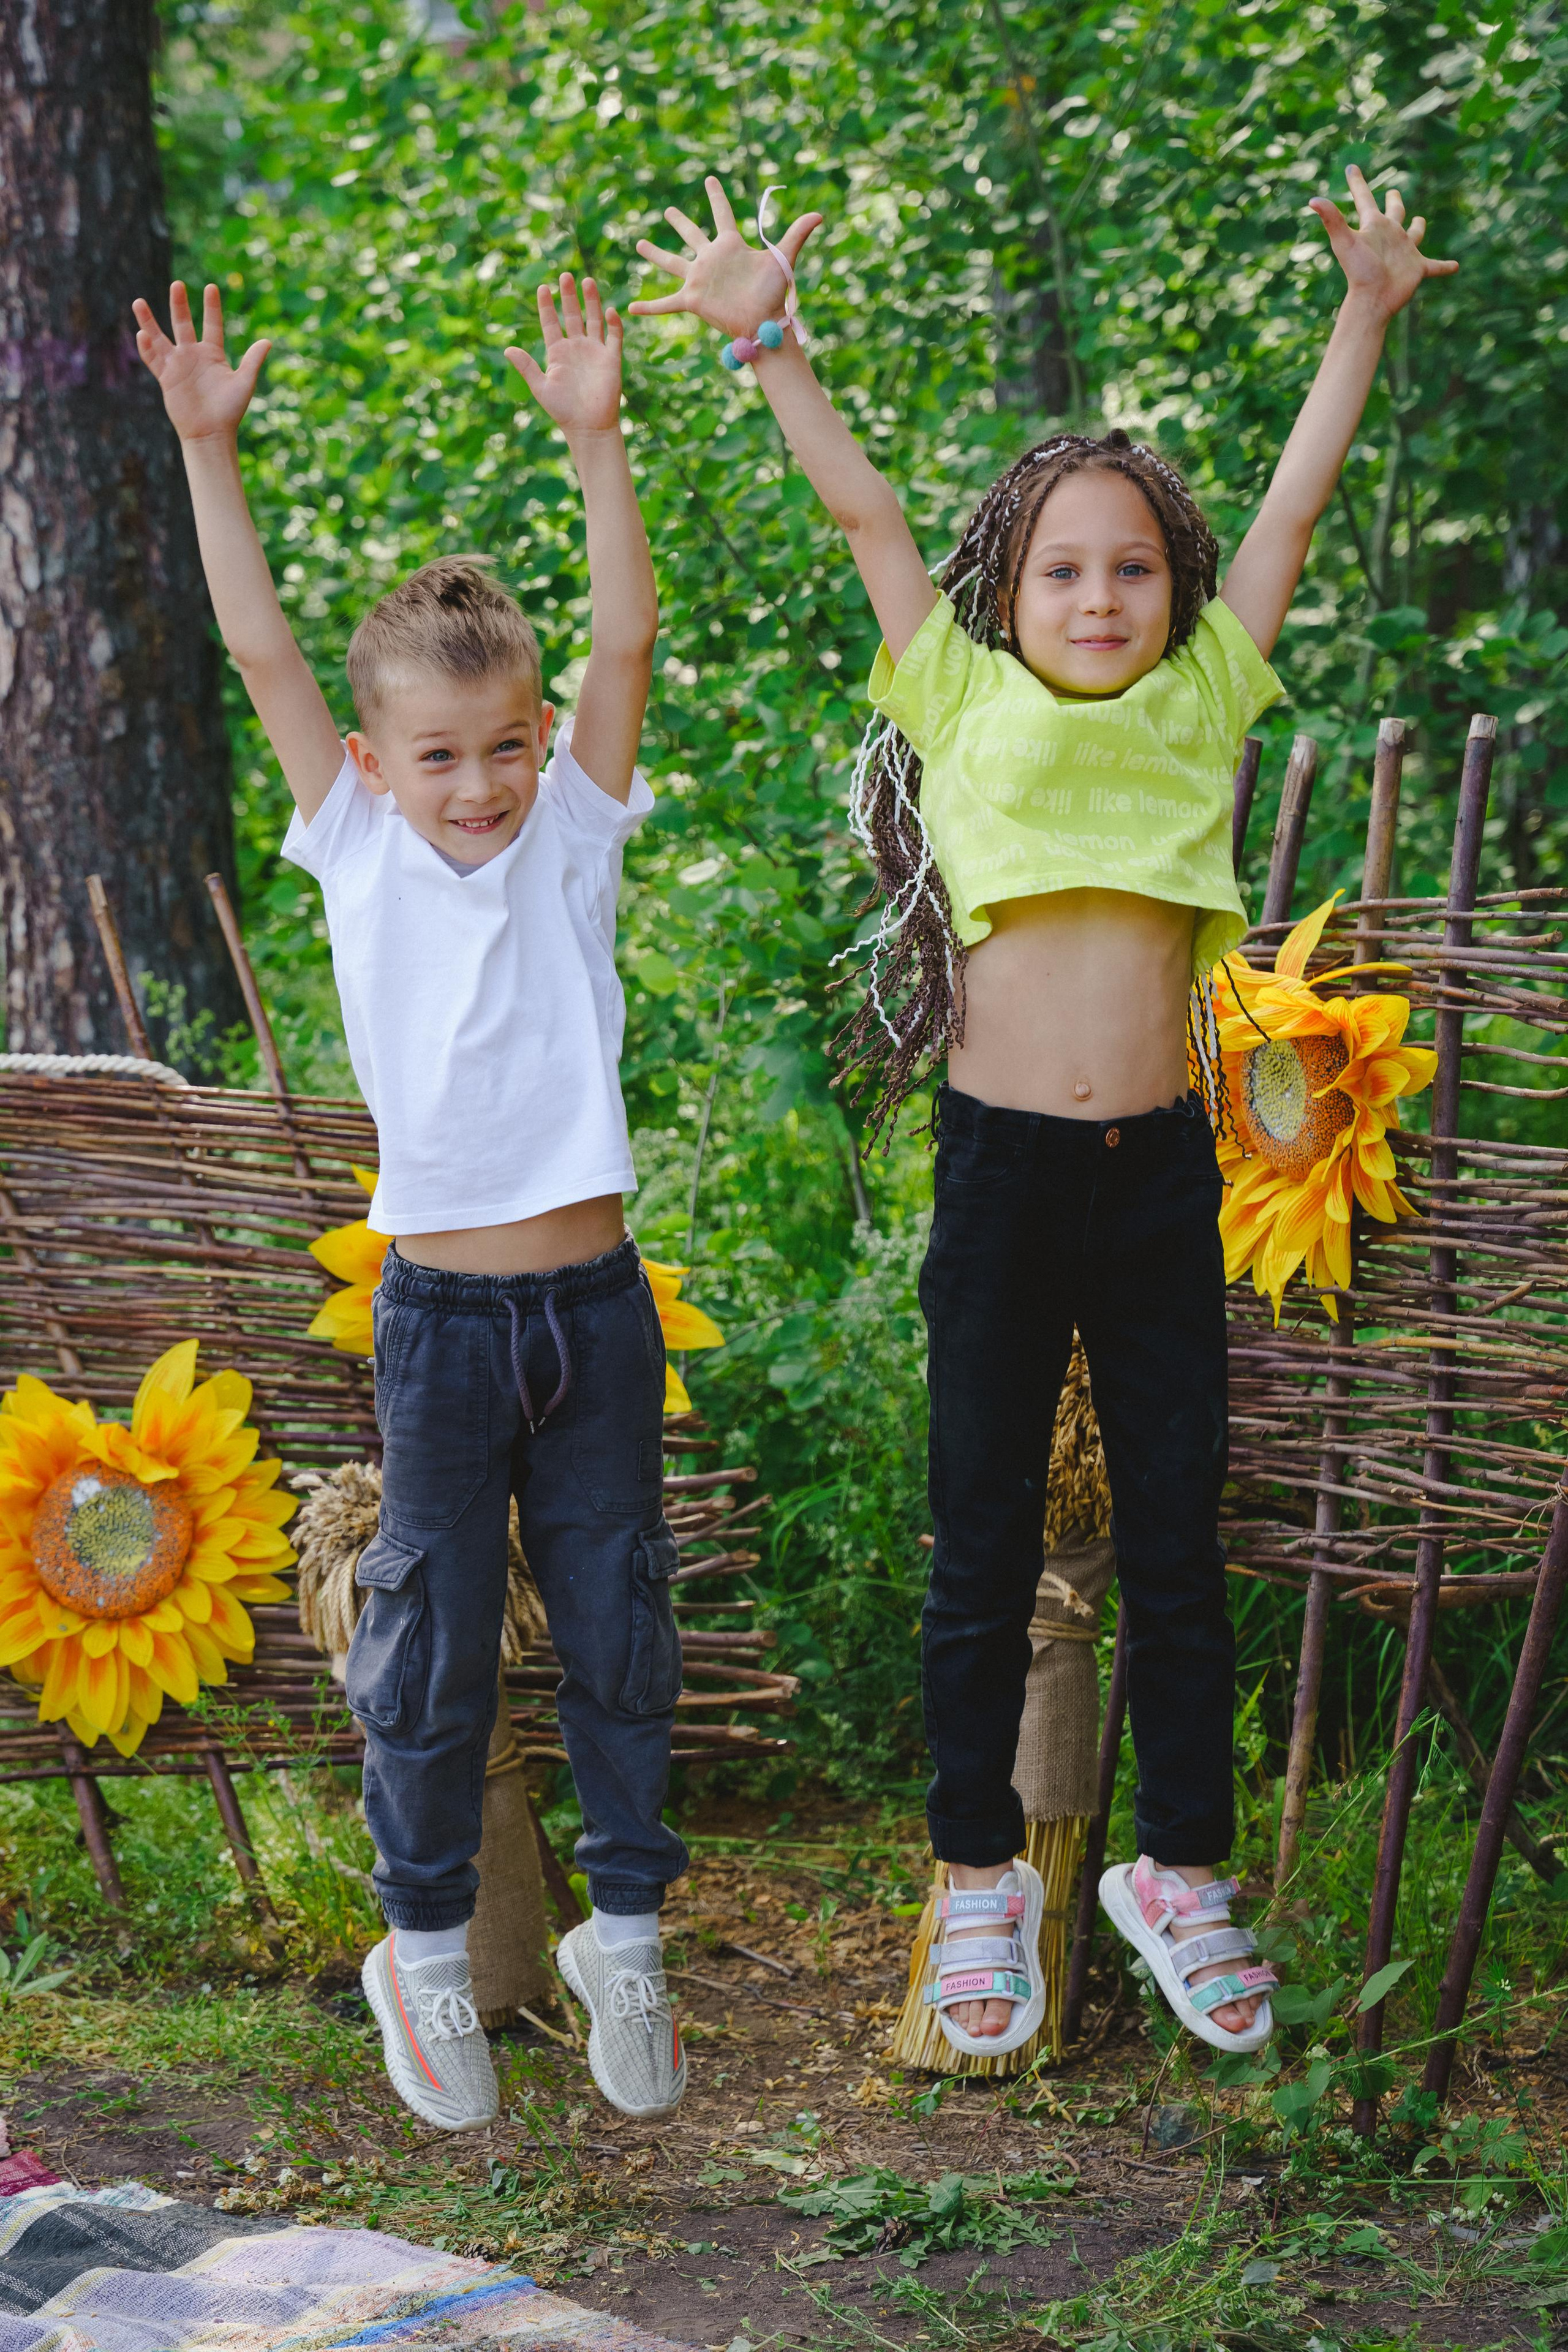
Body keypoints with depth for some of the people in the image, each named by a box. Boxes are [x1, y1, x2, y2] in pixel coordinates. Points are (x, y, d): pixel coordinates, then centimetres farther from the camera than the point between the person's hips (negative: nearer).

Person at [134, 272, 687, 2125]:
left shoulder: (570, 838, 2)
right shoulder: (359, 851, 1)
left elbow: (625, 644, -7)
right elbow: (263, 656, -4)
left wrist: (595, 443, -16)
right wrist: (208, 451, -9)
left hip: (592, 1302, 1)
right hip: (437, 1310, -1)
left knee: (618, 1626, 10)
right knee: (429, 1638, 7)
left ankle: (626, 1936, 26)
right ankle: (428, 1951, 24)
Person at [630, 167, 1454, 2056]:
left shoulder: (1200, 705, 8)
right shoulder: (969, 707, 3)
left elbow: (1293, 508, 13)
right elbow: (864, 515, 2)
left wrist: (1367, 313, 17)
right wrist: (767, 344, -1)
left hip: (1163, 1174, 2)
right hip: (1003, 1170, -2)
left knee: (1178, 1546, 9)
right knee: (982, 1552, 8)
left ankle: (1182, 1869, 23)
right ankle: (980, 1878, 21)